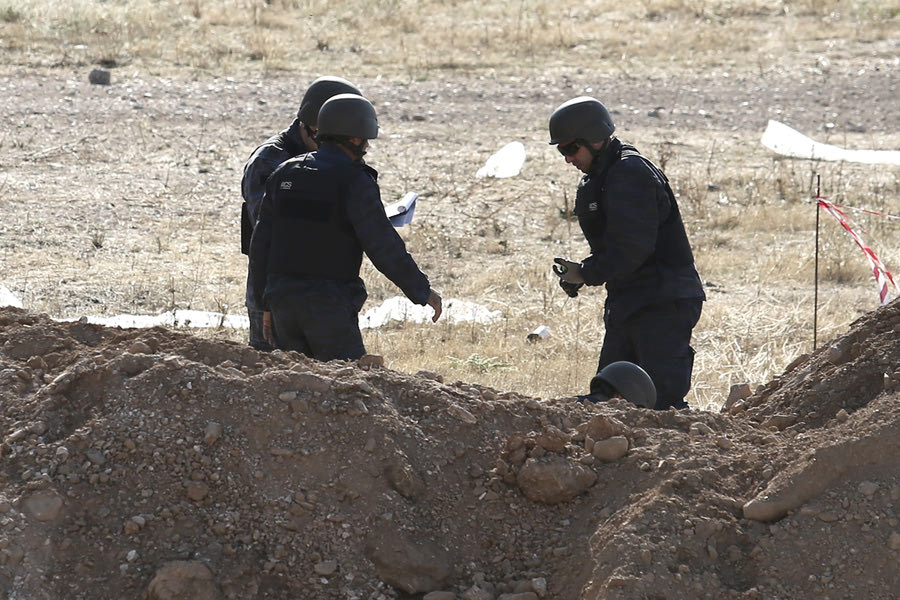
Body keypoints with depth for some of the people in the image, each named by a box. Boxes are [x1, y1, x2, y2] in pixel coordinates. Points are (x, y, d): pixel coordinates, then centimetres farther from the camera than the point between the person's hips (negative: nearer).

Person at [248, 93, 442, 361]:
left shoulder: (284, 175, 8)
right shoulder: (354, 183, -10)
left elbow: (261, 245, 11)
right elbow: (384, 248, -13)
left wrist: (266, 304, 18)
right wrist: (423, 291, -2)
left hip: (284, 301, 6)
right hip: (329, 307, -6)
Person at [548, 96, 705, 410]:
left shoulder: (630, 172, -15)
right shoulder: (598, 178, 17)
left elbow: (632, 247, -22)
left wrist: (587, 273, -15)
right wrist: (579, 273, 5)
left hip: (663, 306, -11)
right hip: (628, 307, 11)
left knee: (663, 402, -14)